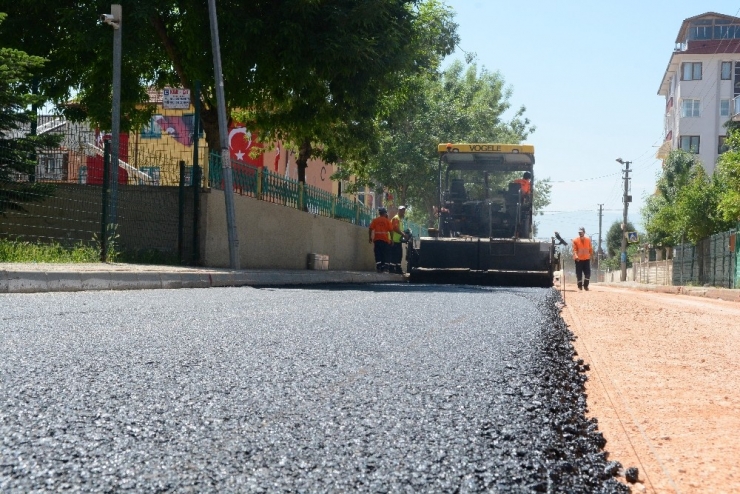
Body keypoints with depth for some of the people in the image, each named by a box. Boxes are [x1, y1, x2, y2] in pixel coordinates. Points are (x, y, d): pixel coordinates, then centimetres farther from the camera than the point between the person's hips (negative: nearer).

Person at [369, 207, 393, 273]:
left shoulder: (375, 220, 4)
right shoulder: (387, 220, 0)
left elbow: (371, 229, -2)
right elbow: (390, 230, -4)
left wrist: (370, 237, 5)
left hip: (377, 239, 1)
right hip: (385, 240, -1)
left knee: (378, 254, 2)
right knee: (385, 254, 5)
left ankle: (379, 267, -6)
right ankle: (384, 268, 2)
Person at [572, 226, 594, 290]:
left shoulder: (588, 240, 5)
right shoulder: (575, 240, -4)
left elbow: (590, 249, 12)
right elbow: (574, 249, -10)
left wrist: (591, 256, 10)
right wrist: (576, 256, -25)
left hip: (587, 259, 2)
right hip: (579, 260, -2)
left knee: (588, 273, 0)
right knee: (579, 274, 0)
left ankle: (585, 286, 15)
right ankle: (580, 286, 10)